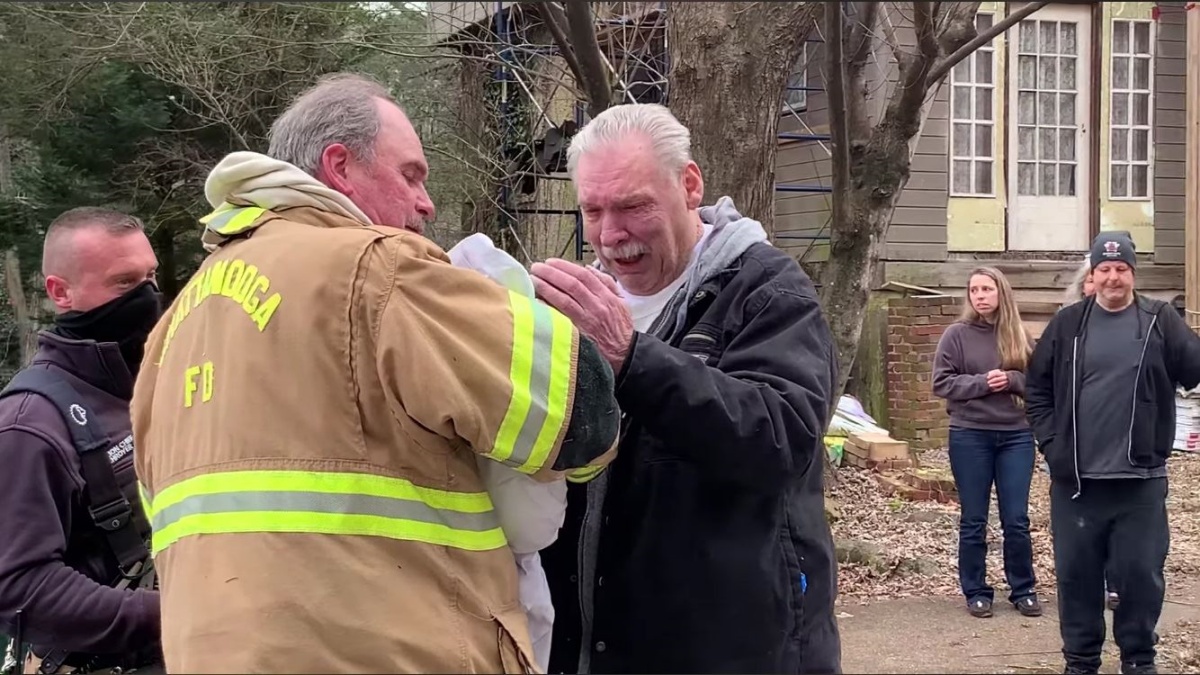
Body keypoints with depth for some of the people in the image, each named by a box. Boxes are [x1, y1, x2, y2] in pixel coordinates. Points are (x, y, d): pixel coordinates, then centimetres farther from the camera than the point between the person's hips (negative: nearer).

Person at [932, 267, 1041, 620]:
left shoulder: (1020, 336, 5)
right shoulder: (956, 334, -1)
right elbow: (942, 382, -5)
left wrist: (1013, 380, -13)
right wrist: (981, 383, -16)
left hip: (1016, 435, 2)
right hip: (969, 436, -1)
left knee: (1017, 520, 4)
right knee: (973, 521, 5)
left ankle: (1024, 590, 17)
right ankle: (976, 592, 15)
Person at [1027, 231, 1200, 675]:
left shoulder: (1161, 321, 2)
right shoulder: (1067, 324, 6)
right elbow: (1037, 387, 9)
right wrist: (1051, 441, 0)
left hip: (1140, 480, -1)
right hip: (1076, 479, 1)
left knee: (1140, 573, 5)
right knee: (1077, 573, 8)